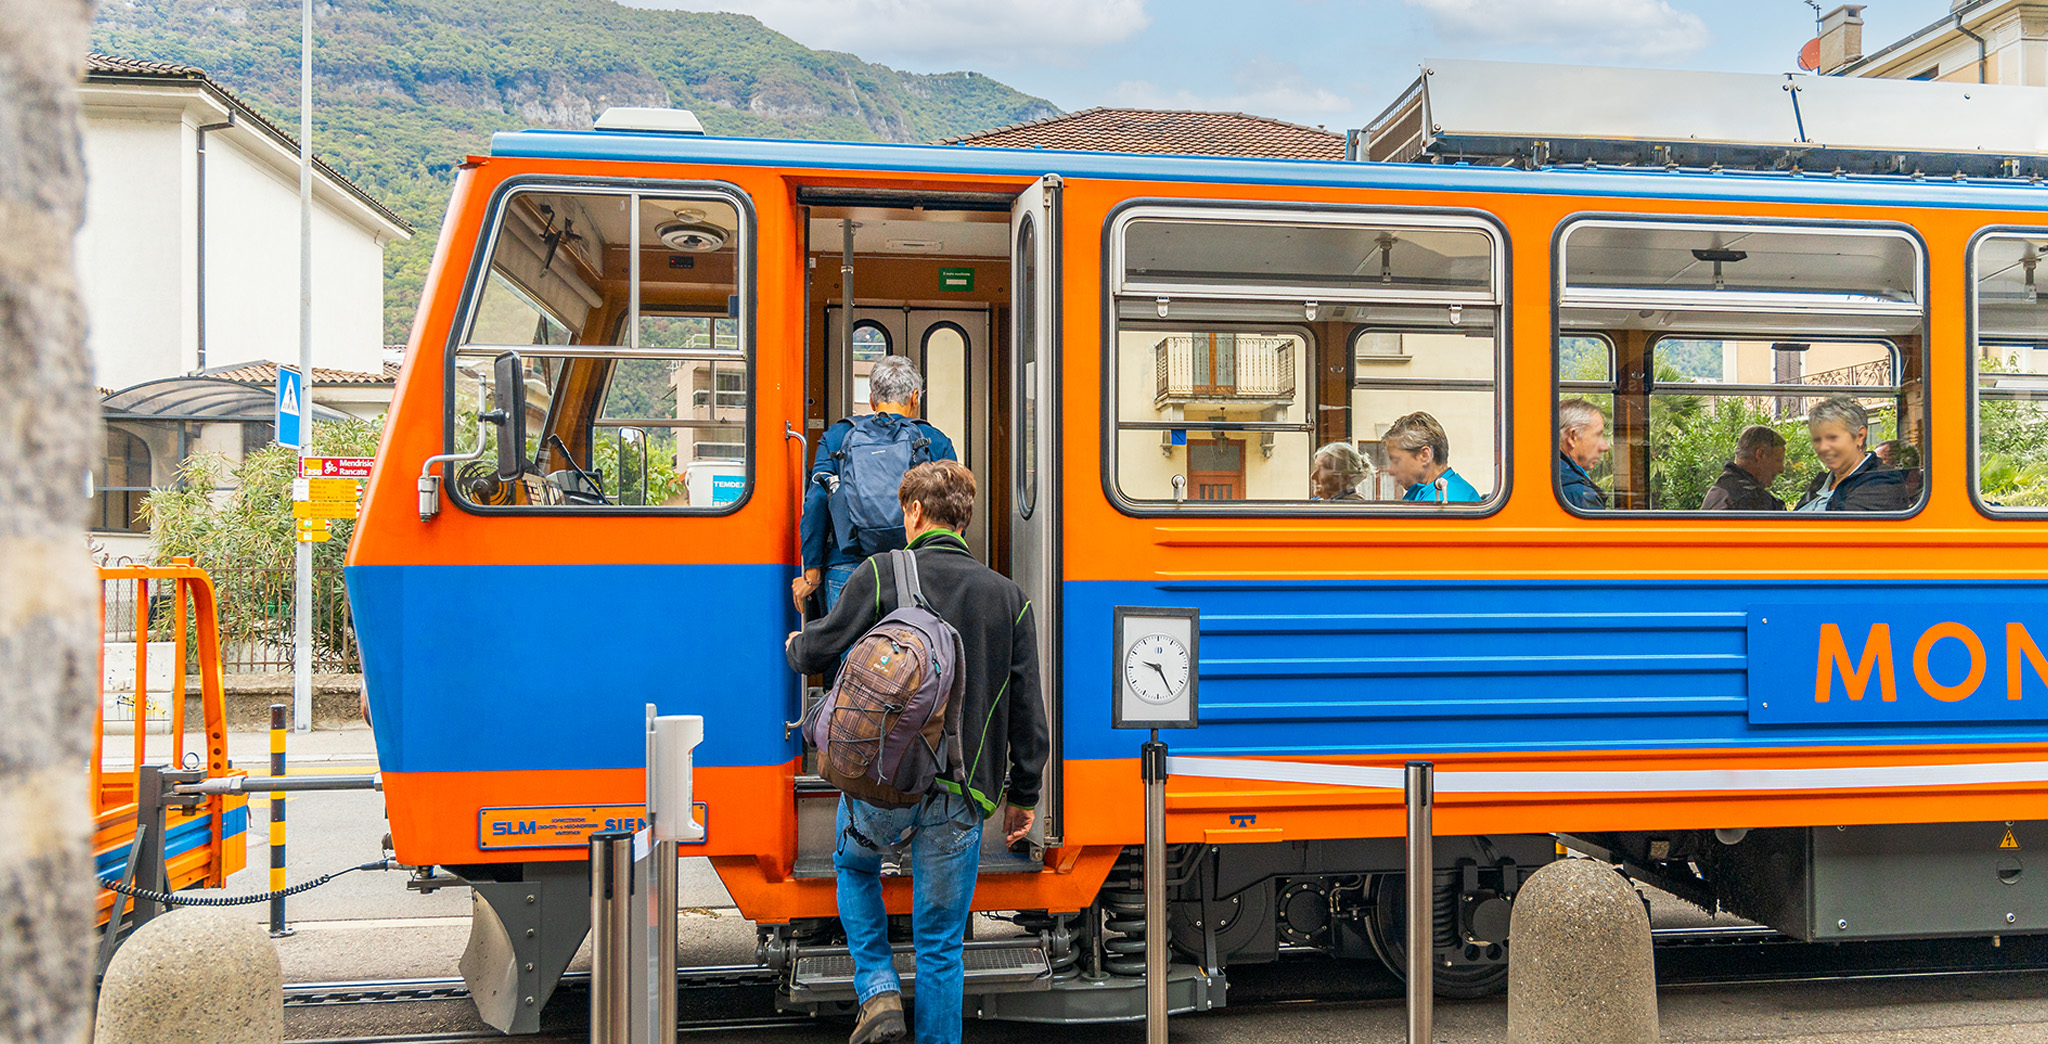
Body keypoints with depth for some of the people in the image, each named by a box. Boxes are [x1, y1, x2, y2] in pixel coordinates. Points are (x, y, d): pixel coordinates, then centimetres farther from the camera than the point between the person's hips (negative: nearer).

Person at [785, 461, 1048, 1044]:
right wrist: (1024, 795, 15)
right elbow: (1028, 711, 4)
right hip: (959, 799, 1)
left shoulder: (881, 575, -5)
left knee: (854, 865, 30)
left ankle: (878, 990, 15)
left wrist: (796, 646, 28)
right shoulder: (1008, 597, 4)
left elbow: (818, 651, 3)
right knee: (940, 945, 12)